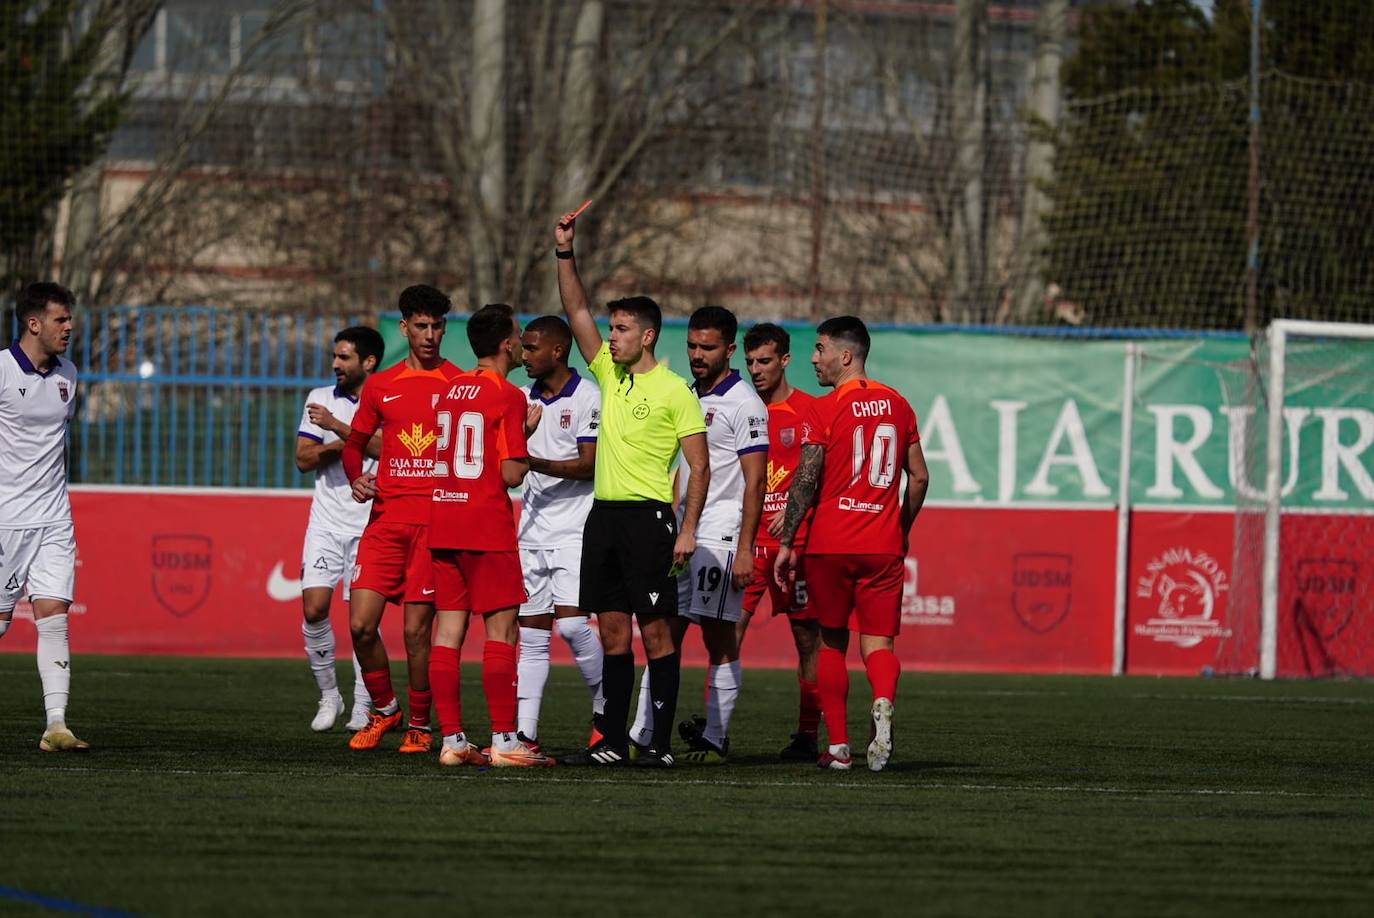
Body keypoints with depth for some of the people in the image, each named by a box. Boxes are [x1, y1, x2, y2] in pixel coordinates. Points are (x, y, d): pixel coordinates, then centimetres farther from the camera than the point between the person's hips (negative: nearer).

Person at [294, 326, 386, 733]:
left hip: (370, 524, -3)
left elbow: (385, 446, -18)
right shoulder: (320, 399, 9)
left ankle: (363, 707, 4)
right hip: (327, 520, 3)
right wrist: (344, 443, -11)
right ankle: (329, 695, 8)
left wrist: (339, 427, -21)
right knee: (314, 608, -8)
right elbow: (303, 458, 3)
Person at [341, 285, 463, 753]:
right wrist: (356, 477, 4)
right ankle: (383, 708, 18)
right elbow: (355, 441, 24)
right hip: (384, 517, 3)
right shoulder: (379, 386, 13)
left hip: (435, 521, -3)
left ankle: (419, 725, 11)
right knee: (361, 624, -4)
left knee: (417, 630, -4)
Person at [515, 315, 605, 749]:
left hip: (574, 530, -7)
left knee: (571, 623, -16)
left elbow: (590, 465, -13)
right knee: (532, 635, 4)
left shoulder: (586, 397, -7)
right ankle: (525, 733, 4)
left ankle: (606, 710, 3)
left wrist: (534, 462, -20)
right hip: (532, 530, 7)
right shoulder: (527, 399, 14)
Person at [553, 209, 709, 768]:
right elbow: (576, 312, 12)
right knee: (613, 632, 7)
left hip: (648, 516, -7)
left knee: (655, 631, -5)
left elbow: (699, 467, -6)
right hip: (603, 513, 7)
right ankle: (612, 743, 9)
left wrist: (688, 530, -13)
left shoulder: (674, 390, -5)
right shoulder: (609, 375, 12)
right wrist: (565, 255, 0)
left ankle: (661, 744, -4)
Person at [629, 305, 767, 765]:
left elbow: (754, 481, -12)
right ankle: (641, 735, 4)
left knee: (720, 638, -4)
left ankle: (714, 739, 0)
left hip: (721, 537, -8)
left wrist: (745, 549, -18)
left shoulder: (743, 403, -8)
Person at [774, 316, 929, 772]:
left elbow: (805, 483, -11)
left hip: (830, 546, -3)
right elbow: (919, 477, 12)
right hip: (884, 546, 3)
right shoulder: (897, 405, 8)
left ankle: (838, 746, 10)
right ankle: (883, 704, -28)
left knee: (832, 642, 11)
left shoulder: (825, 410, -7)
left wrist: (786, 543, -5)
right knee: (878, 641, 4)